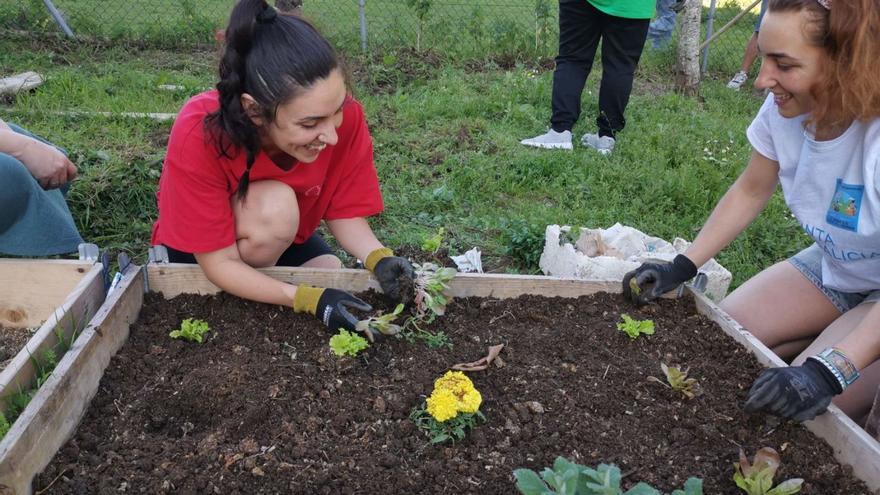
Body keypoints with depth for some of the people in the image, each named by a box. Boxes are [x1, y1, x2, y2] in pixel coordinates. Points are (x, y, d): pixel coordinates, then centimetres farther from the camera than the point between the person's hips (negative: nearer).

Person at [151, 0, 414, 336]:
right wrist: (310, 299, -40)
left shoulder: (344, 116, -29)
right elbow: (220, 263, -30)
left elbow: (344, 212, -15)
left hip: (284, 238, 4)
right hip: (205, 250, -3)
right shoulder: (199, 135, -37)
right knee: (275, 206, -32)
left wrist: (379, 258, -35)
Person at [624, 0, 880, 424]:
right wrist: (682, 267, -8)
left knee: (803, 406, -21)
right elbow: (751, 190, 0)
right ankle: (832, 334, 15)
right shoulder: (785, 108, -19)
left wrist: (827, 372, -44)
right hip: (832, 266, 6)